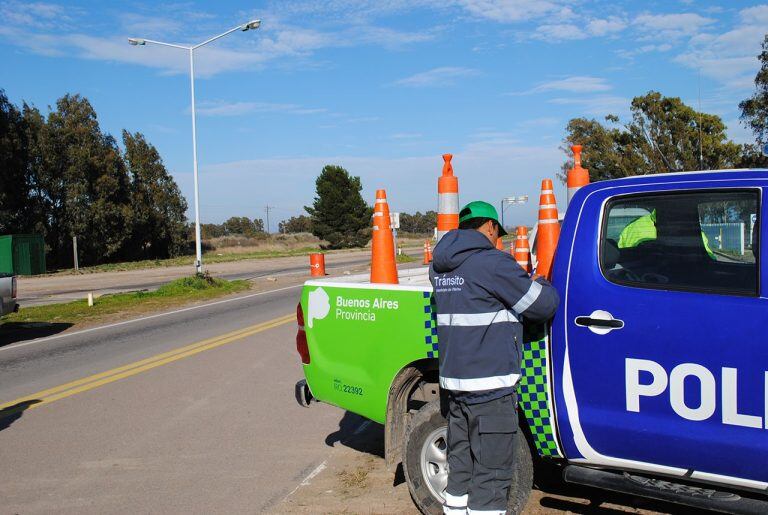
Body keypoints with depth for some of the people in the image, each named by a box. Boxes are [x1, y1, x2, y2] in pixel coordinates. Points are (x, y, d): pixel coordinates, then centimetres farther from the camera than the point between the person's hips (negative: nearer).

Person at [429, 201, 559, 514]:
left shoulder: (440, 266, 8)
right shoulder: (492, 262, -15)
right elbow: (542, 306, -9)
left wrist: (518, 277, 15)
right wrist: (543, 284, 11)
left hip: (452, 382, 8)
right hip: (490, 386, -8)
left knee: (459, 465, 18)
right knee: (490, 476, 1)